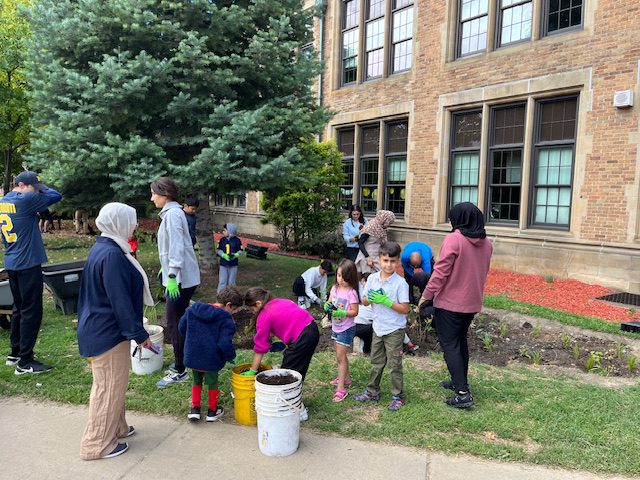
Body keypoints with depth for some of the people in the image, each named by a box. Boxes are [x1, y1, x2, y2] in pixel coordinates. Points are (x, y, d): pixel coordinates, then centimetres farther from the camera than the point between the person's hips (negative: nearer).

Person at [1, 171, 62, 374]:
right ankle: (25, 362, 1)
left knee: (19, 309, 19)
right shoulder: (24, 200, -14)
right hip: (28, 264, -9)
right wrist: (40, 188, 6)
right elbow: (56, 196, -9)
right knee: (31, 311, -3)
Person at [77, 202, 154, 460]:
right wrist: (139, 333, -18)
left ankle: (115, 427, 39)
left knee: (112, 383, 23)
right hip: (108, 332, -10)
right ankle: (98, 444, 19)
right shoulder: (112, 255, -25)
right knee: (110, 387, 5)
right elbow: (120, 301, -25)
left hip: (102, 329, 10)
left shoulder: (103, 247, 7)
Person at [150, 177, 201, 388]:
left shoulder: (172, 214, -16)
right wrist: (166, 268, 28)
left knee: (175, 323, -3)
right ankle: (182, 362, 28)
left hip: (181, 278, -10)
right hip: (181, 277, 10)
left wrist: (172, 275, -24)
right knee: (178, 322, 16)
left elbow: (176, 246, -23)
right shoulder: (171, 212, 15)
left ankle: (180, 371, 6)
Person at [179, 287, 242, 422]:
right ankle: (212, 410, 31)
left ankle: (195, 408, 27)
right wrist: (231, 356, -6)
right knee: (212, 383, 17)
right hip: (212, 359, -4)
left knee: (197, 381, 25)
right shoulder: (226, 320, -18)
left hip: (192, 356, 4)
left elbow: (182, 327, 9)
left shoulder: (193, 309, 0)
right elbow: (225, 344, -25)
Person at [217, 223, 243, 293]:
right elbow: (219, 250, 3)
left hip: (233, 264, -1)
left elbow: (240, 250, 0)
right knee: (222, 281, 1)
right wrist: (223, 255, -16)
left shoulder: (237, 240, -5)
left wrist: (236, 255, -19)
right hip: (223, 264, 1)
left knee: (231, 281, 9)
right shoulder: (222, 240, 1)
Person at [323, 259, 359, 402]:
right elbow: (329, 302, 9)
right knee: (341, 355, 20)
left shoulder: (351, 292, -19)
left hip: (346, 329, -7)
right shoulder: (334, 288, 0)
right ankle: (345, 378, 39)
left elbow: (354, 312, -17)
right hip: (335, 327, 7)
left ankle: (340, 388, -1)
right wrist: (327, 306, -13)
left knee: (340, 357, -6)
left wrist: (342, 312, -31)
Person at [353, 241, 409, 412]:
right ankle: (372, 392, 33)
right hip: (378, 327, 5)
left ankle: (397, 396, 21)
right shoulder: (372, 278, -1)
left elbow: (405, 309, -17)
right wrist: (370, 298, -17)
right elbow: (364, 302, 5)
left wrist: (386, 301, -25)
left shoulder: (400, 282, -16)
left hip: (394, 330, -5)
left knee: (394, 365, 5)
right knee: (376, 362, 18)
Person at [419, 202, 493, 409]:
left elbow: (441, 272, -19)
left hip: (449, 303, -7)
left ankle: (462, 393, -1)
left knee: (450, 345, 1)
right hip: (472, 303, 7)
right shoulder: (486, 244, 4)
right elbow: (482, 273, 12)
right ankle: (460, 382, 34)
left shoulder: (453, 239, -18)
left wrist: (426, 296, -12)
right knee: (461, 341, 22)